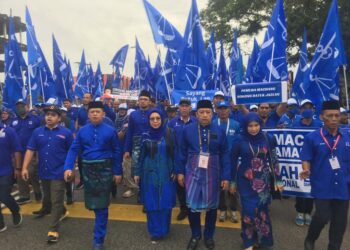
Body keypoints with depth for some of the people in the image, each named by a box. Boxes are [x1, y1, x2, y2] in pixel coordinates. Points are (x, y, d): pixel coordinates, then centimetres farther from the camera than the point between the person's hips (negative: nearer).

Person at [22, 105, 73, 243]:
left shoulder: (66, 133, -7)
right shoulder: (37, 132, 2)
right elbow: (30, 150, 1)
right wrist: (25, 167, -4)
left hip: (58, 173, -5)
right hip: (44, 172, 5)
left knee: (56, 201, -1)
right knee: (48, 198, 22)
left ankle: (53, 230, 7)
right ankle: (62, 212, 48)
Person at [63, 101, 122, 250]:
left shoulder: (110, 131, -8)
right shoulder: (82, 131, 0)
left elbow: (117, 152, -4)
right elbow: (74, 150, -2)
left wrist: (117, 172, -3)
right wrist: (68, 167, -16)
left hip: (105, 170, -3)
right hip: (88, 169, 3)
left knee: (101, 205, 1)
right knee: (93, 203, 17)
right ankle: (100, 220, 47)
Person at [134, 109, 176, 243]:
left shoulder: (168, 135, -3)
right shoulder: (146, 136, -1)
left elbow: (174, 154, 1)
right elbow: (141, 155, 4)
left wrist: (175, 171, -1)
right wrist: (137, 172, 4)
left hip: (166, 174, 0)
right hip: (150, 174, 1)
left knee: (165, 202, 4)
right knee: (151, 203, 5)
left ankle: (163, 230, 21)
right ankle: (155, 231, 19)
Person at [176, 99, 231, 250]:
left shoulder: (219, 131, -4)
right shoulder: (188, 130, -5)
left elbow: (225, 155, -1)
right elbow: (182, 152, 2)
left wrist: (226, 177, -3)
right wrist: (180, 171, 2)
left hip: (212, 174, 1)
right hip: (193, 173, 0)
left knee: (211, 205, 13)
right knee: (192, 205, 4)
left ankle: (209, 236, 35)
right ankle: (195, 235, 30)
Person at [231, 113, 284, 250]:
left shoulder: (268, 139, -3)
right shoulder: (239, 140, -9)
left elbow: (273, 160, 3)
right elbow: (233, 162, -1)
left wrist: (278, 180, 4)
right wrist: (232, 182, 3)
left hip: (262, 181, 2)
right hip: (246, 182, -2)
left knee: (262, 210, 9)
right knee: (249, 211, 0)